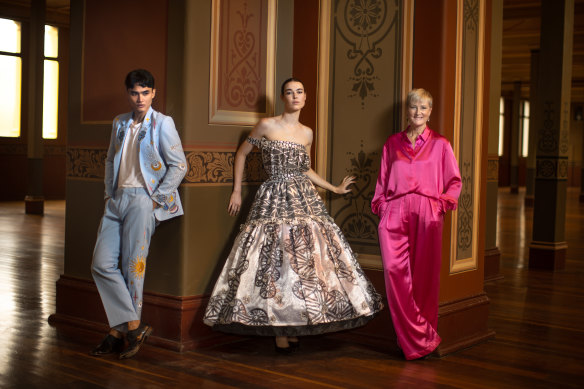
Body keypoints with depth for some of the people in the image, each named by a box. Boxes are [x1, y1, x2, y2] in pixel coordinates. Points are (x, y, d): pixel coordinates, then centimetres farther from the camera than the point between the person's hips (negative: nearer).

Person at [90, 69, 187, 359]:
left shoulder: (162, 123, -2)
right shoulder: (120, 123, 16)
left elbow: (179, 166, -5)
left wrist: (156, 199, -7)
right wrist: (109, 194, 13)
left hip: (142, 199, -6)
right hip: (117, 199, 6)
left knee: (133, 266, -3)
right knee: (102, 264, -3)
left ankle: (121, 330, 9)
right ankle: (133, 326, 1)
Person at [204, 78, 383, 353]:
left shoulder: (307, 133, 13)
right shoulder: (267, 125, -1)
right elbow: (241, 153, 8)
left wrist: (335, 188, 27)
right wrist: (237, 191, 4)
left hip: (305, 201, 5)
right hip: (275, 201, -4)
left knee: (306, 261, 0)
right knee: (275, 260, -6)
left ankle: (293, 329, 10)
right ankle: (280, 333, 2)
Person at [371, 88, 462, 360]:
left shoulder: (440, 144, 11)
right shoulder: (392, 143, 16)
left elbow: (454, 182, 13)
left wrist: (443, 202, -1)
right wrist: (380, 205, 8)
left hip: (427, 215, -1)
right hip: (394, 215, 1)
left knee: (424, 275, 0)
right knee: (394, 270, -14)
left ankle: (422, 336, 15)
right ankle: (416, 338, -5)